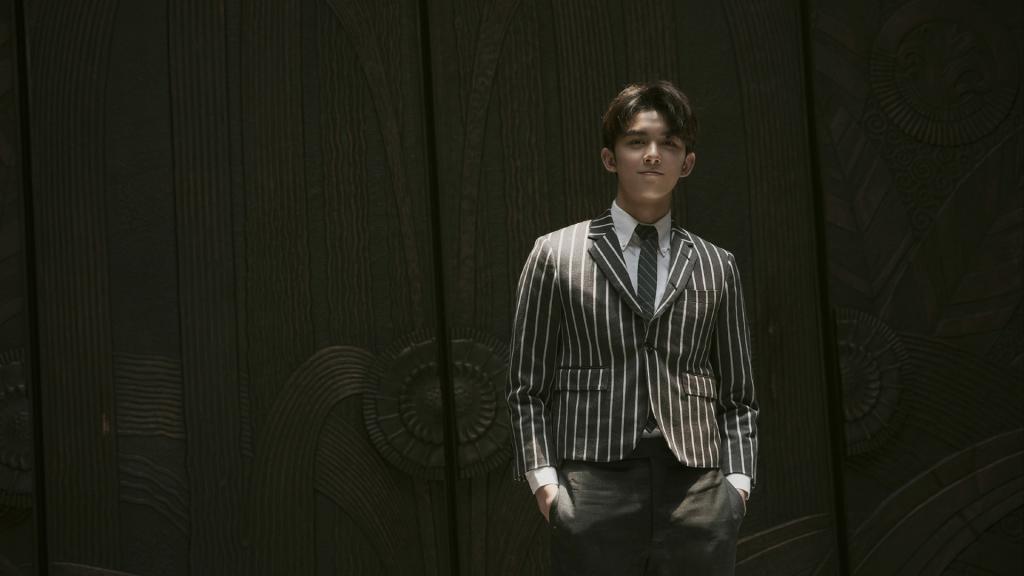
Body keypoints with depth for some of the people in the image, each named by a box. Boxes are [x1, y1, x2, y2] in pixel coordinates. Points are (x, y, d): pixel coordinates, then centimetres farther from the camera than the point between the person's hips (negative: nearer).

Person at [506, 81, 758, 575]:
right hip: (595, 492, -2)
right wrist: (543, 479, -4)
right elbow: (528, 389, 6)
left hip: (698, 496, 2)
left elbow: (737, 395, 16)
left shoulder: (717, 267, 15)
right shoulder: (556, 255, 8)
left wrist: (738, 480, 4)